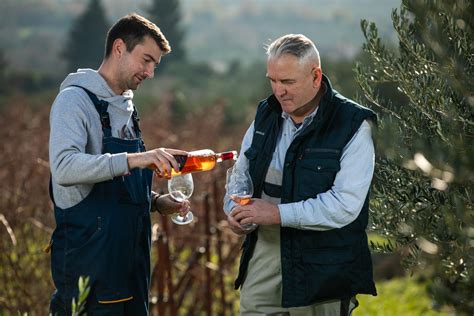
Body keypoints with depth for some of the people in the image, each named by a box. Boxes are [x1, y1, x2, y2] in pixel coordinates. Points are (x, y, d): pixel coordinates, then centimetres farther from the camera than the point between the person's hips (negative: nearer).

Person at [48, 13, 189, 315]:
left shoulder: (126, 107, 18)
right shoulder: (75, 100, -9)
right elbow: (64, 168, -26)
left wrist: (157, 202, 9)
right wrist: (132, 159, -34)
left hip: (131, 253, 8)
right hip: (90, 254, -8)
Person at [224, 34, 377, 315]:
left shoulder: (352, 125, -12)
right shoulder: (267, 115, 8)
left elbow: (345, 205, -21)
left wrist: (278, 213, -23)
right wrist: (235, 211, -2)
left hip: (321, 268, -5)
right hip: (263, 254, 5)